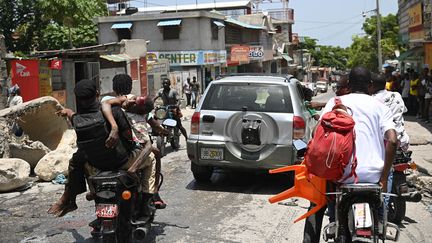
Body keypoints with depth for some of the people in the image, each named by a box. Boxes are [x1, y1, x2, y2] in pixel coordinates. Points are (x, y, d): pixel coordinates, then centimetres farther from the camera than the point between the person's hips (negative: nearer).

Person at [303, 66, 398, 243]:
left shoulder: (335, 102, 8)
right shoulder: (380, 107, 9)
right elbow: (392, 141, -5)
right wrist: (384, 178, -1)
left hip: (342, 173, -1)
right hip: (373, 174, 1)